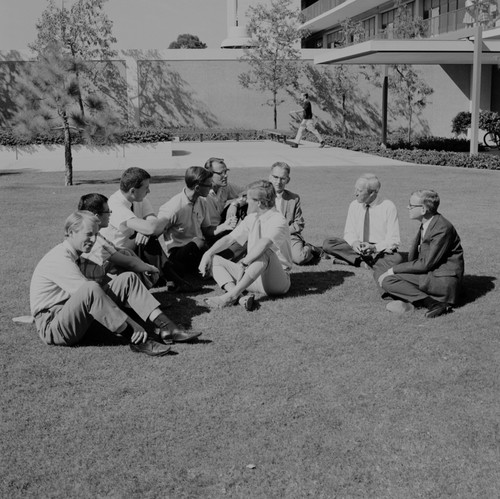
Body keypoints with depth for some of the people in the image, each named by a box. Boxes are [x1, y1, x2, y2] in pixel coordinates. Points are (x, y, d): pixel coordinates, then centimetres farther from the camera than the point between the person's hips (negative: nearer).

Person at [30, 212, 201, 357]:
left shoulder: (74, 256, 11)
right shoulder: (60, 259, -18)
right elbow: (88, 292, -25)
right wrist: (131, 324, -27)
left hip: (77, 317, 9)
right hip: (51, 327, -9)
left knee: (128, 279, -3)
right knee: (91, 289, -39)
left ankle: (165, 327, -15)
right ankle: (137, 339, -32)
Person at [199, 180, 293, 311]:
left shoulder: (278, 221, -15)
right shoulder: (252, 218, 10)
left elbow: (263, 244, -33)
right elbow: (229, 238, 14)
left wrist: (243, 263, -37)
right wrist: (208, 253, 1)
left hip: (278, 280, -8)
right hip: (253, 277, 8)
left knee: (264, 253, -37)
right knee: (215, 260, -1)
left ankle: (231, 295, -37)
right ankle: (240, 295, -29)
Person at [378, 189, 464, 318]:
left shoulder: (443, 229, -19)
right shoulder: (426, 224, 10)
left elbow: (425, 264, -19)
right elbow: (414, 257, 15)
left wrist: (394, 270, -13)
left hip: (444, 281, -9)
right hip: (429, 273, 9)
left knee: (387, 280, -18)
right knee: (385, 279, 2)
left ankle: (434, 303, -21)